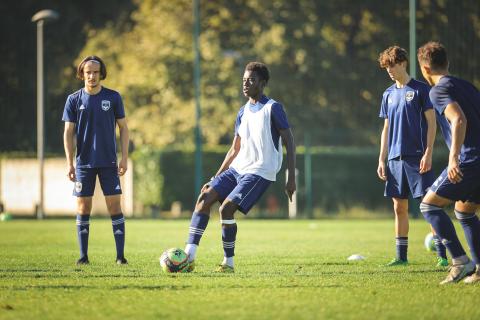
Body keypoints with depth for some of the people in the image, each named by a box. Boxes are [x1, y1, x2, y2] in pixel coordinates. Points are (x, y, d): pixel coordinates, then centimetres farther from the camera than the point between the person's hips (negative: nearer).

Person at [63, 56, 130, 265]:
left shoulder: (113, 97, 2)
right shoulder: (74, 100, 2)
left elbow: (123, 128, 5)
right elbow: (69, 132, 2)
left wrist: (124, 158, -2)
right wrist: (69, 163, -6)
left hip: (108, 162, -1)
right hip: (84, 162, 1)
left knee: (114, 206, -5)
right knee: (83, 208, 1)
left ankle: (120, 255, -3)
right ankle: (83, 255, 7)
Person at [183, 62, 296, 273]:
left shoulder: (272, 108, -7)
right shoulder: (243, 112, 15)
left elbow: (289, 142, -8)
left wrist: (291, 179, -14)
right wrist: (216, 178, 15)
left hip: (260, 172, -7)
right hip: (237, 168, 7)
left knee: (226, 208, -20)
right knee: (205, 196, -9)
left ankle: (228, 263, -8)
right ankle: (189, 255, -14)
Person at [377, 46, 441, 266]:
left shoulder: (421, 89, -3)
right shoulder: (389, 94, 14)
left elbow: (431, 123, -5)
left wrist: (428, 153, -13)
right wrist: (382, 159, 12)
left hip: (417, 157, -6)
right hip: (396, 158, 6)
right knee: (399, 207, 6)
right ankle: (401, 256, 11)